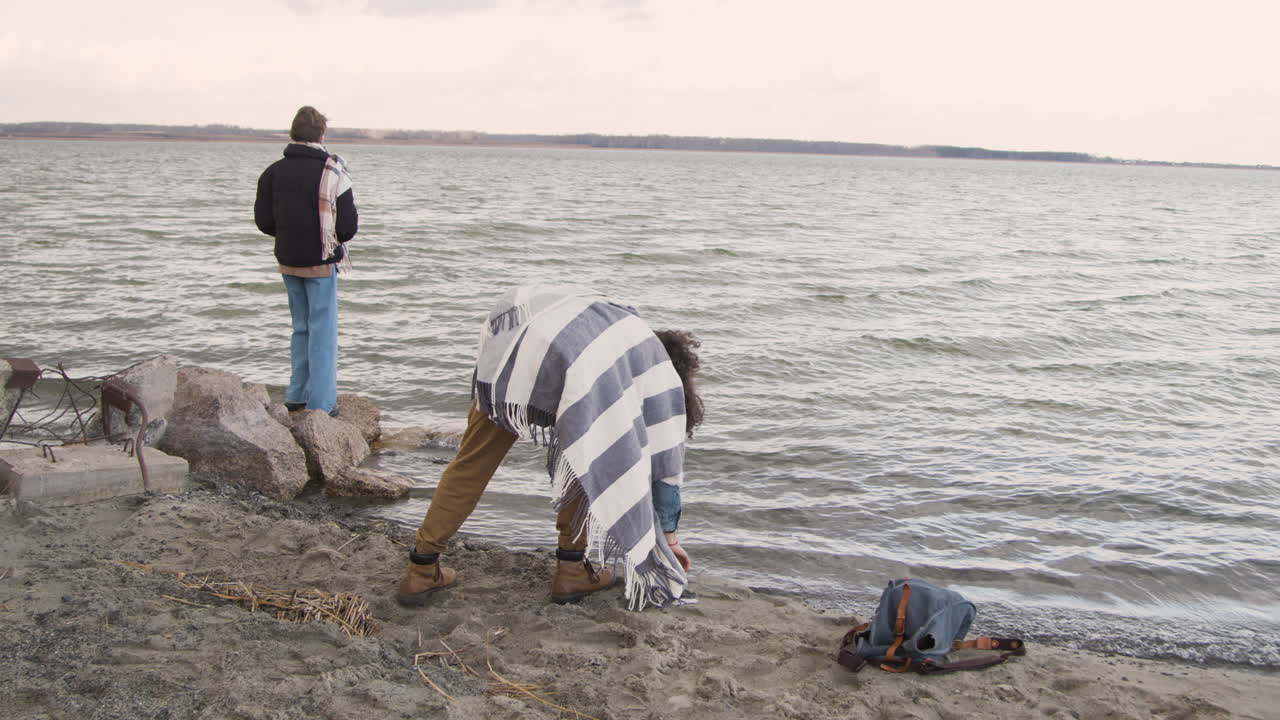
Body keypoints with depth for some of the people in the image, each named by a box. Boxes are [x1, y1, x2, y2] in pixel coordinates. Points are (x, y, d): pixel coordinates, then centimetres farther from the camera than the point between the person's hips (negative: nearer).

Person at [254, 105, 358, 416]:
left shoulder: (274, 171, 0)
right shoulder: (332, 172, -13)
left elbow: (263, 219, 1)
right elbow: (348, 224, -13)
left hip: (288, 261, 5)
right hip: (321, 262, -5)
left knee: (301, 328, 19)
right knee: (322, 332, 3)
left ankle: (296, 396, 24)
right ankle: (321, 403, 4)